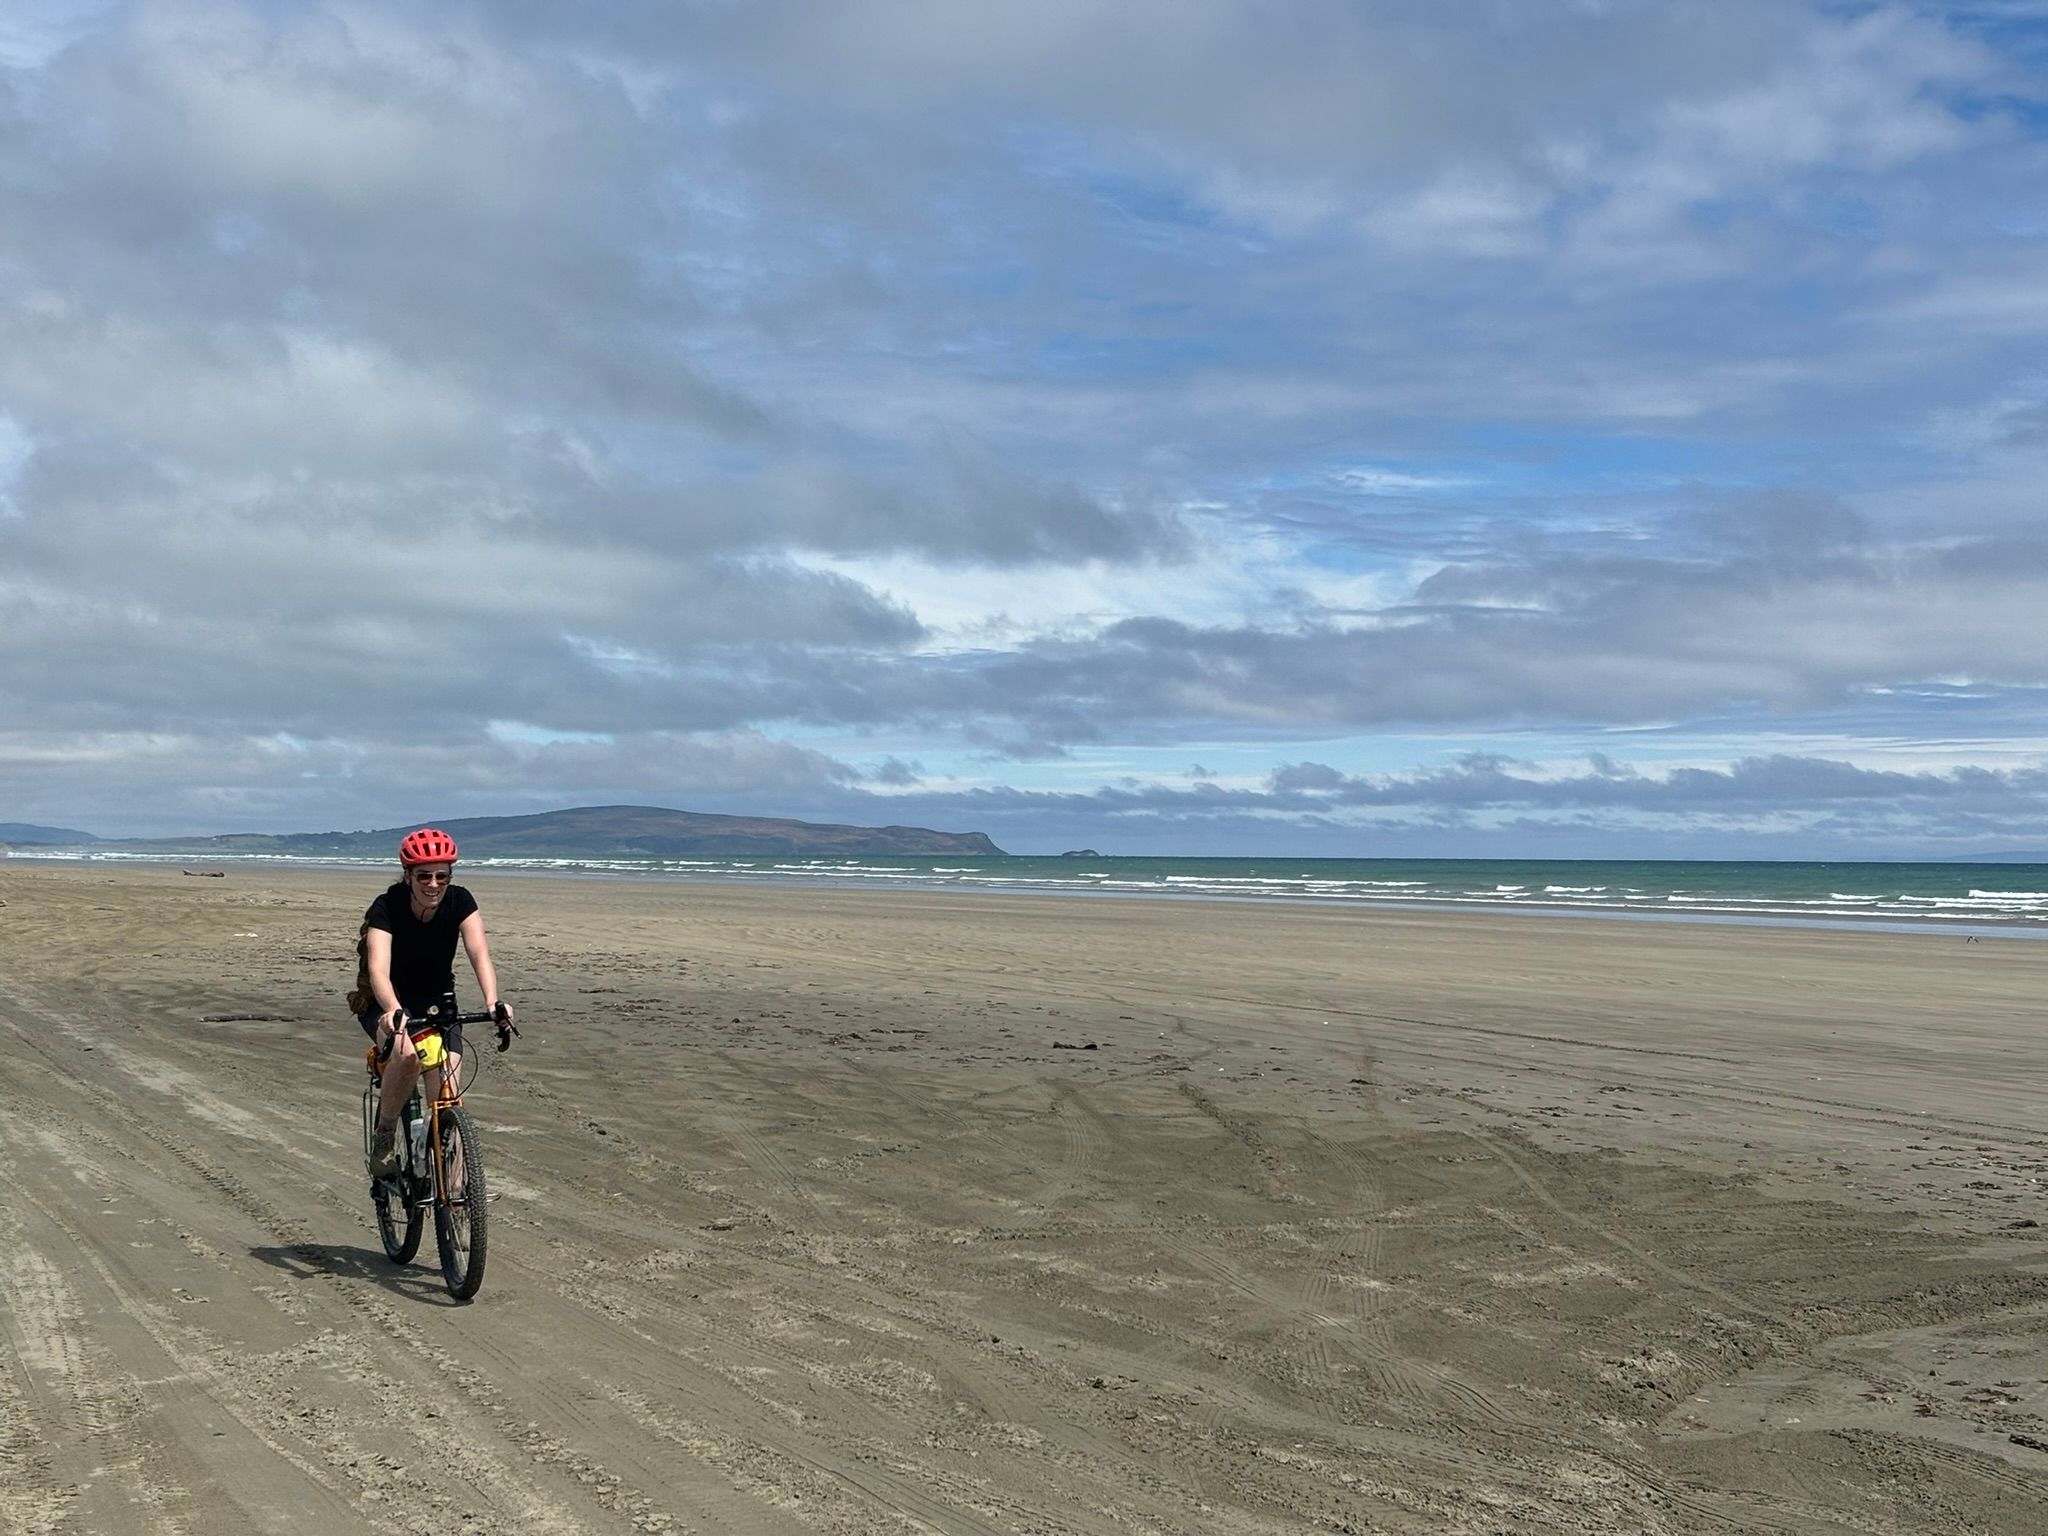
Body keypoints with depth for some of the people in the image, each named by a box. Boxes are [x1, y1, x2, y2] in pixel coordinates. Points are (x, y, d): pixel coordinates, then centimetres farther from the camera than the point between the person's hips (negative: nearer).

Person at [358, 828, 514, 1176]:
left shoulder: (460, 902, -16)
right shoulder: (387, 908, -25)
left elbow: (480, 954, -29)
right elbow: (378, 968, -39)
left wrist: (494, 1003, -48)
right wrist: (394, 1010, -60)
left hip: (437, 1003, 3)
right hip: (385, 1004, -3)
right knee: (407, 1053, -36)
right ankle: (384, 1135, -11)